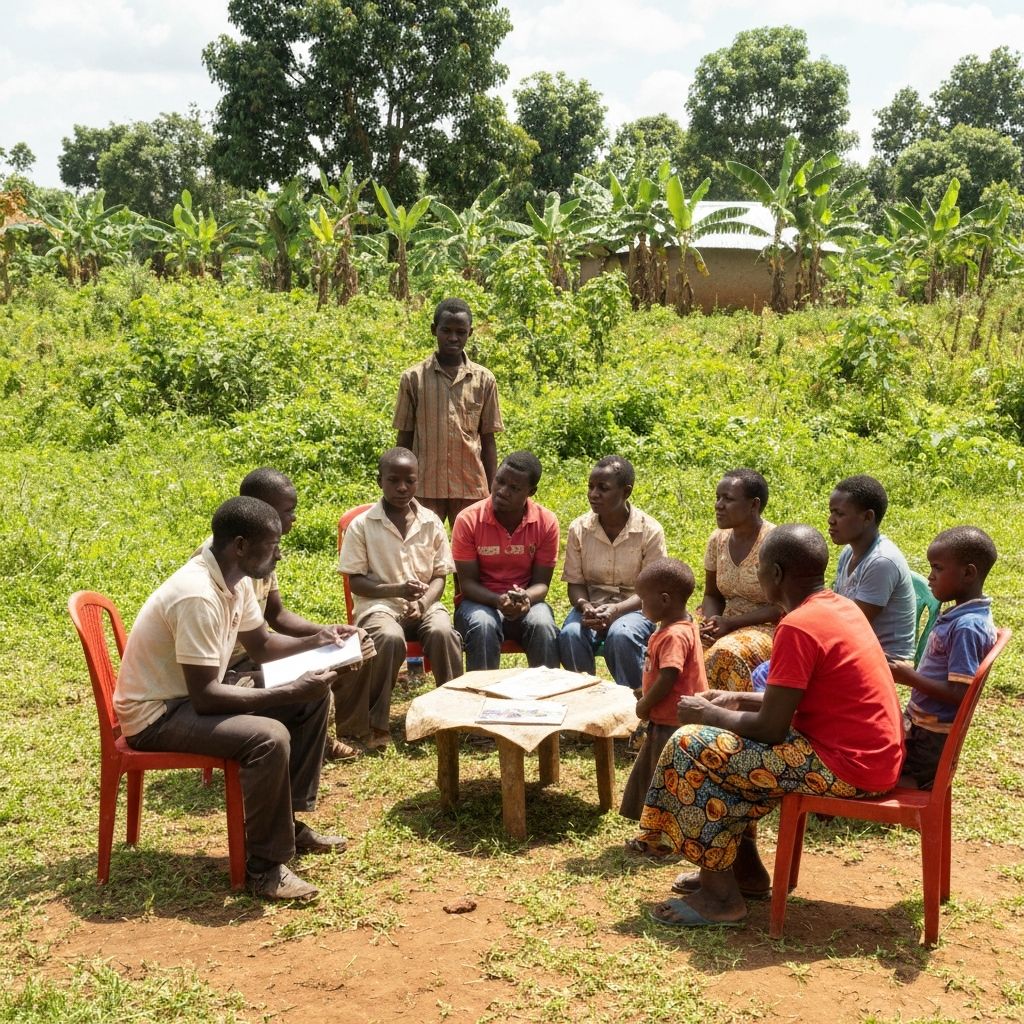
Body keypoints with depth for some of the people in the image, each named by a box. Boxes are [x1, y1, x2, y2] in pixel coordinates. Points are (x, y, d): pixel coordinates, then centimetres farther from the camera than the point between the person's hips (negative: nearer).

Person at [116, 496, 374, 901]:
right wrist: (290, 692, -28)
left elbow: (262, 645, 14)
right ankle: (264, 864, -15)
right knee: (269, 737, -32)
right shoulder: (198, 597, -30)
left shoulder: (235, 579, -1)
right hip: (156, 714, -10)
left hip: (197, 692, 10)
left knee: (314, 698, 5)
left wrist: (317, 640, -4)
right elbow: (204, 697, -30)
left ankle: (289, 818, 14)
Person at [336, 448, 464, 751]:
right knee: (390, 638, -35)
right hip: (379, 604, -2)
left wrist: (423, 602, -14)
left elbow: (440, 576, 6)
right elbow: (356, 581, -3)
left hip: (424, 604, 2)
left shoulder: (431, 523, 5)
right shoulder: (362, 525, -2)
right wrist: (397, 589, -19)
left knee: (443, 632, -31)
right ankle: (372, 723, -18)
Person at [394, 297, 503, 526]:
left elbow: (488, 439, 8)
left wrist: (492, 493, 5)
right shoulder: (414, 378, 2)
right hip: (425, 488, -1)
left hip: (471, 488, 1)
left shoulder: (484, 380, 4)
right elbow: (404, 438, 6)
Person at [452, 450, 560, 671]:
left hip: (527, 601, 1)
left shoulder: (546, 523, -6)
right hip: (481, 601, -1)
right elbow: (467, 583, -8)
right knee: (483, 626, -34)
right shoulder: (469, 520, -10)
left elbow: (541, 583, -2)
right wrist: (498, 600, -27)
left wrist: (525, 599, -26)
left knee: (543, 625, -31)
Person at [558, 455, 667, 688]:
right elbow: (575, 583, 3)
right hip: (591, 605, 2)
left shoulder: (650, 531, -9)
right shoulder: (579, 529, 0)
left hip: (634, 607, -2)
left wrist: (616, 610, -25)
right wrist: (586, 607, -21)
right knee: (570, 634, -30)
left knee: (621, 635, -35)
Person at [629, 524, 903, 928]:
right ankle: (745, 869, 25)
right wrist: (738, 700, 14)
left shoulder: (798, 627, -21)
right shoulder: (840, 606, 8)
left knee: (693, 747, -8)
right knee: (728, 740, 21)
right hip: (877, 754, 10)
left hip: (846, 766, -10)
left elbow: (770, 729, -20)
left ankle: (720, 896, -1)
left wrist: (709, 715, -4)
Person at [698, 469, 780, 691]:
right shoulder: (718, 540, 4)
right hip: (727, 622, 6)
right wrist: (712, 622, -10)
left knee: (726, 653, -34)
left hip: (769, 628, -6)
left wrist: (730, 623, -19)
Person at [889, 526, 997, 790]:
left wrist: (911, 678, -20)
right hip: (923, 725, 9)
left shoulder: (967, 627, -23)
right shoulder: (961, 617, 5)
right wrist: (910, 670, 3)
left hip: (930, 738, -9)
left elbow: (960, 694, -26)